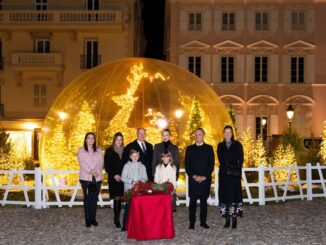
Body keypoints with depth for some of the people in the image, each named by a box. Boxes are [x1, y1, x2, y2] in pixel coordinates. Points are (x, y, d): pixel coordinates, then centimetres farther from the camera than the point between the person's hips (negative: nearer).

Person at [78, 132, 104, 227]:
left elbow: (101, 162, 1)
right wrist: (91, 171, -17)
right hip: (85, 177, -2)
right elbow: (82, 163, -5)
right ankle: (88, 219, 0)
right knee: (87, 197, -4)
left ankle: (93, 218, 7)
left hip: (97, 178, 2)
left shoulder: (99, 150, 13)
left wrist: (96, 171, -16)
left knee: (94, 198, 1)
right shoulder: (81, 150, 6)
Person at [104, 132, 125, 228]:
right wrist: (114, 175, -9)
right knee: (117, 198, -7)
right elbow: (106, 166, 1)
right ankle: (117, 219, -3)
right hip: (114, 179, -2)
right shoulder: (109, 151, 4)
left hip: (124, 178, 2)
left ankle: (117, 218, 8)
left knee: (120, 198, -1)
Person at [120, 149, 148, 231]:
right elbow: (123, 178, -2)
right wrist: (132, 181, -15)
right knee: (128, 206, -6)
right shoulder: (127, 166, 3)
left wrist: (141, 181, -12)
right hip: (129, 189, -2)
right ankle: (125, 225, -2)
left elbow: (145, 178, 9)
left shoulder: (142, 166, 10)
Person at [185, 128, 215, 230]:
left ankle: (203, 221, 10)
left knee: (204, 201, 4)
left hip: (205, 179, 0)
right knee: (192, 201, -1)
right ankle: (192, 222, 2)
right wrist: (194, 176, -7)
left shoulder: (209, 148, 8)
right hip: (193, 179, 0)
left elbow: (211, 164, 2)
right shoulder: (190, 149, 11)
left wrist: (204, 176, -8)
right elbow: (187, 164, 6)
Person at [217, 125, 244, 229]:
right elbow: (221, 160, 2)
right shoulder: (220, 146, 10)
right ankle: (227, 220, 2)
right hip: (224, 174, 2)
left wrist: (237, 169, -11)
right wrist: (228, 169, -9)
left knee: (234, 194, -7)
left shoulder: (238, 145, 6)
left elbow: (241, 159, 2)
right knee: (225, 195, -1)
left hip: (235, 174, -1)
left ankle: (234, 219, -5)